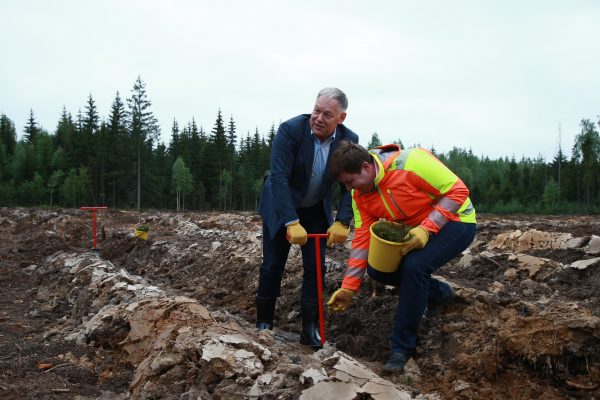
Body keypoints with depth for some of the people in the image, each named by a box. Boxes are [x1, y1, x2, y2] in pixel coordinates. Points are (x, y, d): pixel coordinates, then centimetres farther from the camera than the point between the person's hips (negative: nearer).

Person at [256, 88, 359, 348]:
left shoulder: (348, 140, -16)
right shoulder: (290, 130, -27)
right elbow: (279, 178, -31)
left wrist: (342, 222, -27)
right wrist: (292, 222, -38)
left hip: (317, 210, 3)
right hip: (280, 208, -3)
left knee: (316, 268, 0)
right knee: (273, 266, 2)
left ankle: (310, 329, 11)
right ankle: (264, 324, 19)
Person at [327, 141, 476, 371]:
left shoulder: (410, 162, -29)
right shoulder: (360, 194, -7)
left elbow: (458, 191, -25)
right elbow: (362, 239, -5)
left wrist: (426, 229, -34)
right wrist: (348, 287, -10)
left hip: (455, 222, -7)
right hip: (414, 231, 8)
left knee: (414, 265, -30)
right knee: (377, 269, -6)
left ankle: (403, 348, -15)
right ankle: (438, 293, 18)